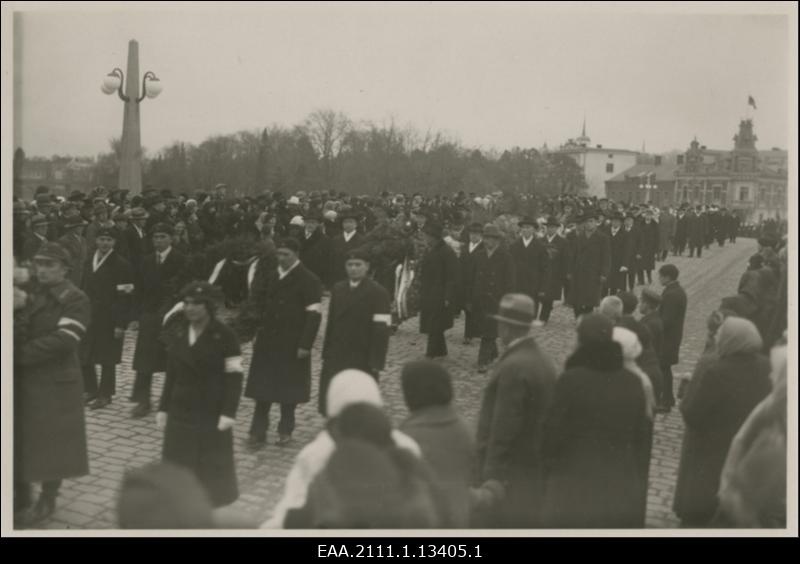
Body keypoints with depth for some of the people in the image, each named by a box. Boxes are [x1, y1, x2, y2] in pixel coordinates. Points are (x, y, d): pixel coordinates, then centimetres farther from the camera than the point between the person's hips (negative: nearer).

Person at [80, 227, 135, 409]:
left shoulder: (121, 265, -9)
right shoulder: (89, 263, 10)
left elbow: (125, 297, -12)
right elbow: (85, 290, 13)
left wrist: (121, 324, -16)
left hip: (109, 320, -6)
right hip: (89, 317, 6)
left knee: (107, 359, 3)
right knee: (84, 356, 8)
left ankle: (105, 394, 18)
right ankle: (91, 390, 26)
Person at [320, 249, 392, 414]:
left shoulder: (378, 293, -8)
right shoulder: (338, 289, 11)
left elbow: (381, 330, -12)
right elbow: (331, 322, 13)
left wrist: (376, 362, -16)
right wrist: (326, 353, 9)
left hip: (363, 362, -5)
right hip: (335, 358, 5)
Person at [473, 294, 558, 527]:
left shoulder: (513, 367, -20)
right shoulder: (544, 361, 7)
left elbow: (504, 428, -22)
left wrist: (492, 481, -20)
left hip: (510, 475, -9)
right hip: (537, 471, 9)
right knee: (529, 525, 17)